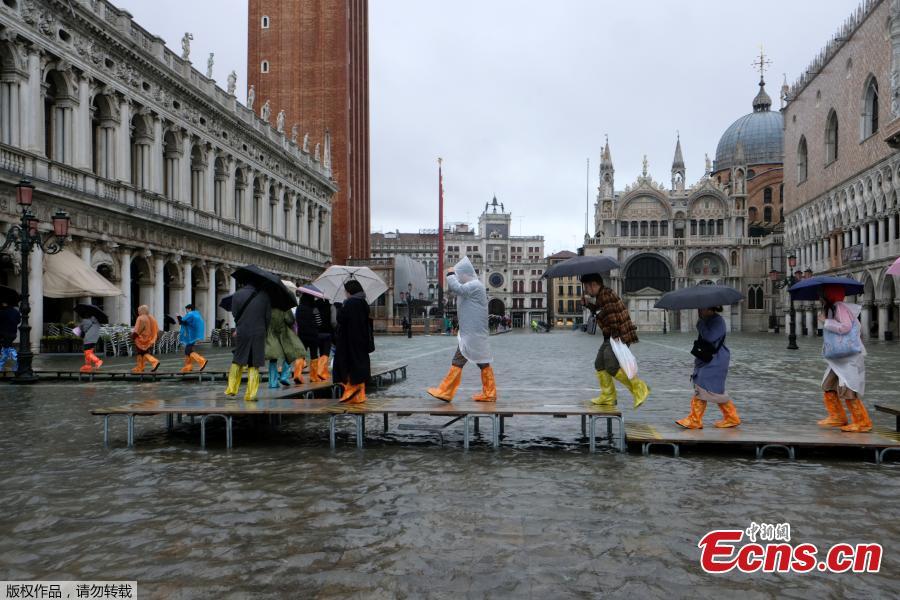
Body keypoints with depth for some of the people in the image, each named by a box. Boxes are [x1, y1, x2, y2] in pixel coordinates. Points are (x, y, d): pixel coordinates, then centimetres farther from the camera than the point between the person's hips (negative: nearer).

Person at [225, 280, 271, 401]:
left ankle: (231, 389, 21)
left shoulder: (237, 295, -3)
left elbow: (234, 313, 3)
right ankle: (250, 394, 5)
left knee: (237, 361, 18)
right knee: (254, 365, 5)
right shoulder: (264, 295, -2)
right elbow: (268, 316, 1)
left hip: (242, 332, 0)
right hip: (258, 334, 0)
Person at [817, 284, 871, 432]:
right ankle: (837, 417, 18)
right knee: (828, 387, 10)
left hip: (850, 356, -10)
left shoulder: (840, 307, -12)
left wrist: (825, 321, -14)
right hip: (838, 357, 10)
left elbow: (845, 327, -23)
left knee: (847, 389, -9)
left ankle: (863, 422, -1)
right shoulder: (831, 309, 17)